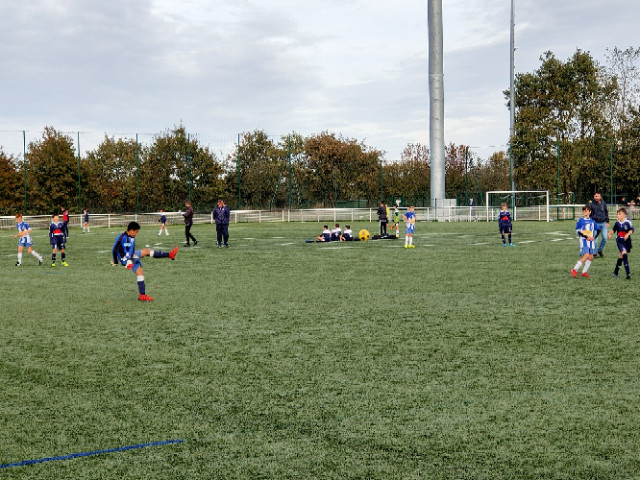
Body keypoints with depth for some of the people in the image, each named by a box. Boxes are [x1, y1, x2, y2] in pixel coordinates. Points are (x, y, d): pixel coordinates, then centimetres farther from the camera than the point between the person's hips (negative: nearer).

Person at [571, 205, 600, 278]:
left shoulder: (592, 221, 9)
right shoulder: (580, 220, -3)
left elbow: (598, 230, 16)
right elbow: (578, 231, -6)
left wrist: (594, 237, -1)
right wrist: (586, 237, -14)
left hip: (591, 240, 5)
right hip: (583, 240, -5)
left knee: (591, 257, 3)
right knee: (586, 255, -19)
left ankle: (584, 272, 14)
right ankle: (575, 270, -10)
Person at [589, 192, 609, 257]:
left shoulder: (603, 203, 7)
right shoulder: (591, 203, -5)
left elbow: (606, 212, 18)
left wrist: (607, 221, 15)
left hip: (603, 223, 4)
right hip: (595, 223, -4)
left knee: (605, 238, 1)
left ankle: (600, 250, 22)